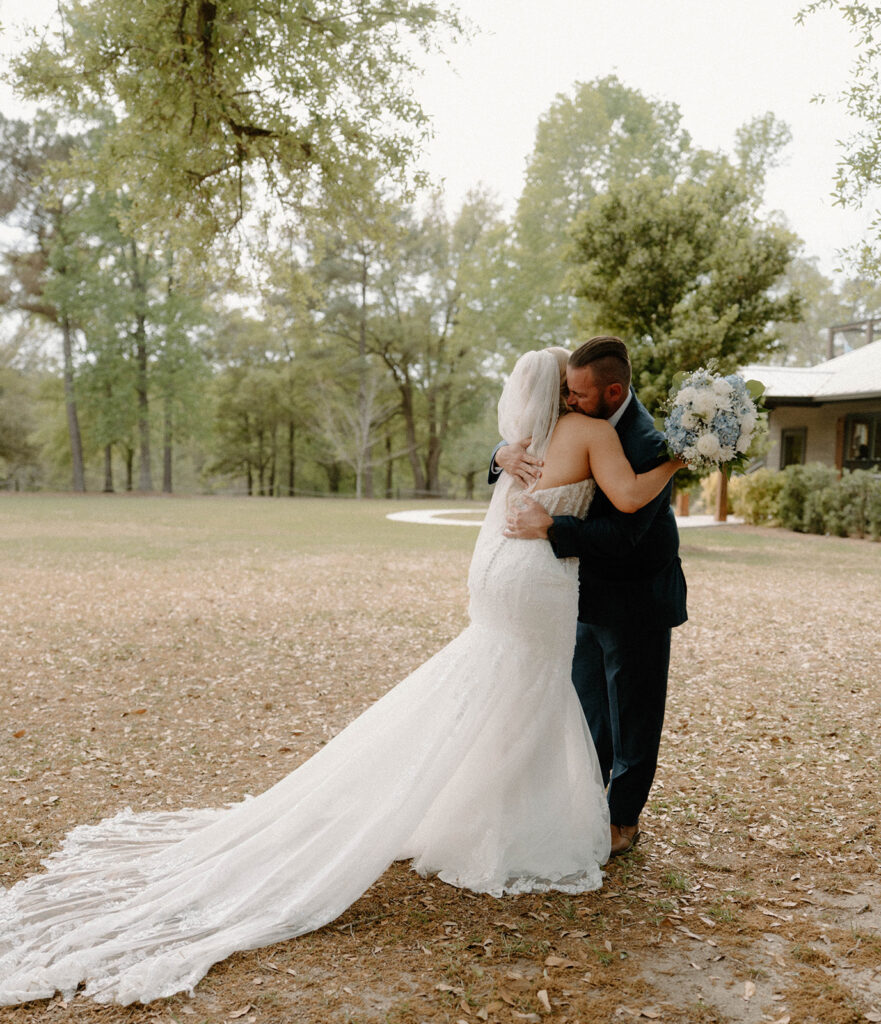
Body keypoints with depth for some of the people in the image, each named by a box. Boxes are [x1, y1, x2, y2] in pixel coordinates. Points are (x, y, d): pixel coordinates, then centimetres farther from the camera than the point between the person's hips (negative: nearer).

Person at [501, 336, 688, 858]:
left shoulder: (649, 445, -25)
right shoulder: (577, 422, -2)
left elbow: (622, 532, -29)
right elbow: (524, 440, 6)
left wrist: (549, 527, -35)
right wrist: (507, 455, -18)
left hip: (635, 603, -7)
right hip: (588, 594, 7)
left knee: (633, 718, 9)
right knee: (586, 711, 17)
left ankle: (624, 819, 25)